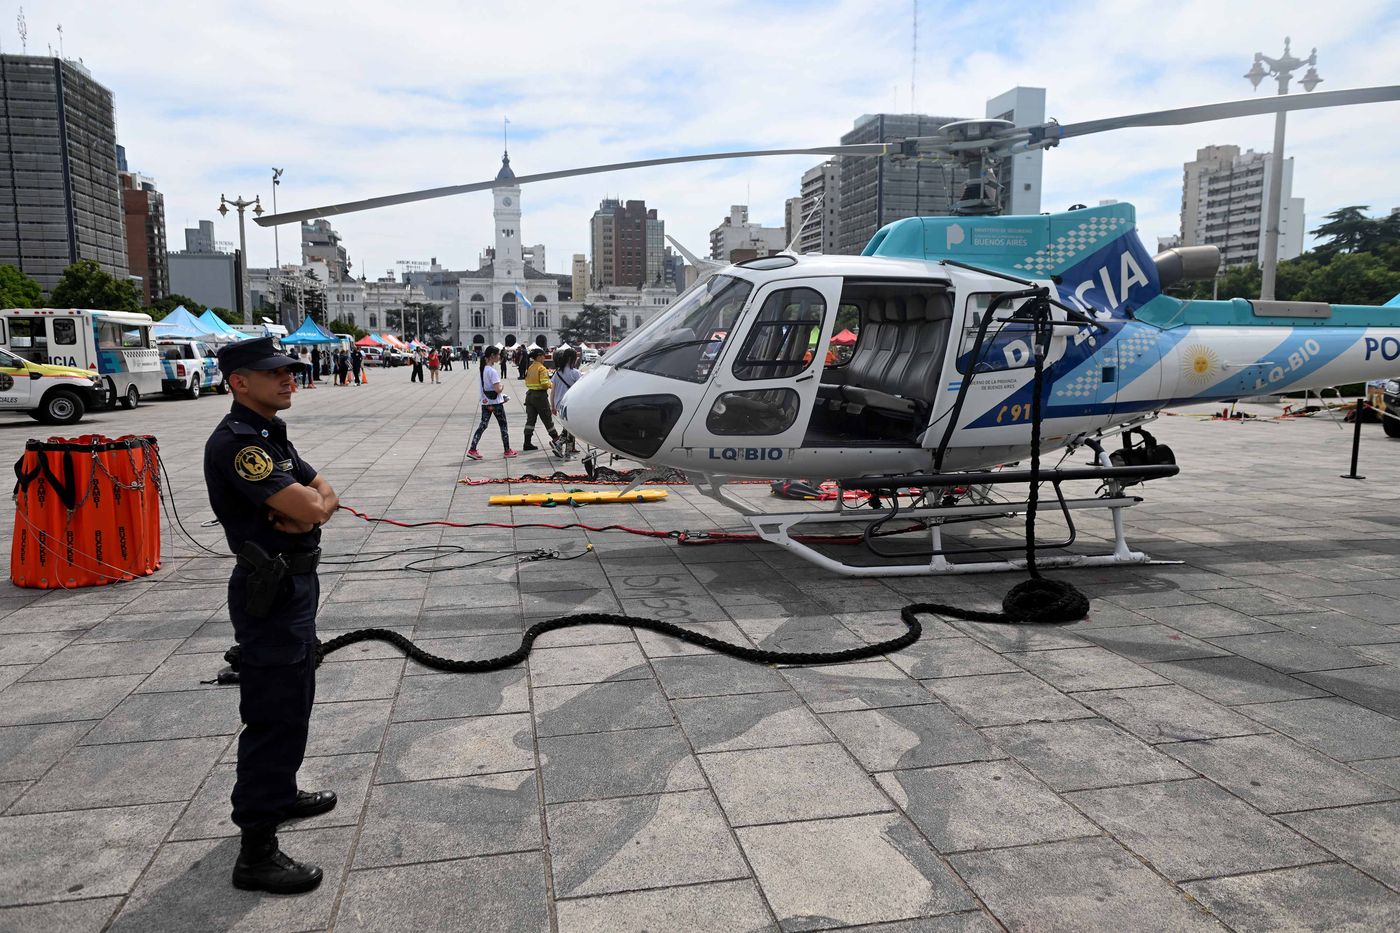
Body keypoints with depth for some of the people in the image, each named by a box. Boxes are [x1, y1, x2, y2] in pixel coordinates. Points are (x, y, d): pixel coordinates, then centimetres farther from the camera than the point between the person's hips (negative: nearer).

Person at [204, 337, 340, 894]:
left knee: (294, 702, 23)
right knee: (273, 714, -4)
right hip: (270, 592, -10)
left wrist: (309, 505, -14)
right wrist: (310, 501, -5)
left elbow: (326, 496, 8)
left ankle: (280, 794, 41)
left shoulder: (271, 435, 11)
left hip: (294, 584, 10)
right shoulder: (235, 442, -22)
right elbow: (307, 508, -29)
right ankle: (256, 852, 5)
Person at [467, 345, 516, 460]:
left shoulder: (482, 369, 6)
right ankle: (507, 451, 15)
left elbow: (481, 387, 12)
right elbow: (497, 389, -24)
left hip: (485, 402, 7)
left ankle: (472, 450, 2)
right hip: (496, 402, -7)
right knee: (503, 426, 7)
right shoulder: (492, 371, -19)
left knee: (482, 426, 9)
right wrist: (501, 387, -2)